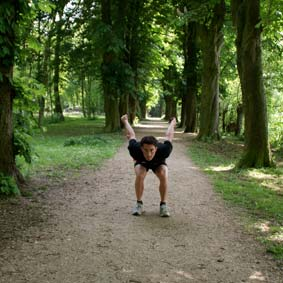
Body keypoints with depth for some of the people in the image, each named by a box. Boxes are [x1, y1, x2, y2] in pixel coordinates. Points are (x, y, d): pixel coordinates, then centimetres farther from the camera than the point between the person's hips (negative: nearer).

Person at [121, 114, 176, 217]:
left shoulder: (163, 151, -45)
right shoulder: (135, 150, -43)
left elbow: (169, 136, -22)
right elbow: (131, 135, -21)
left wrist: (172, 124, 0)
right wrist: (125, 122, -1)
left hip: (158, 163, 0)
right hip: (141, 162, 0)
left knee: (164, 177, -30)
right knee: (139, 176, -31)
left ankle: (163, 205, -14)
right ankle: (139, 204, -12)